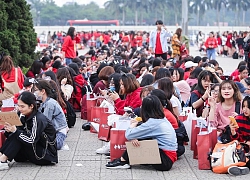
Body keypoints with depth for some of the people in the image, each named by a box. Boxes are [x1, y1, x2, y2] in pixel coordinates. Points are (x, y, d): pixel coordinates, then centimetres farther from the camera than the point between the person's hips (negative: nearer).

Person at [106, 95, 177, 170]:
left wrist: (133, 125, 5)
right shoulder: (163, 119, 9)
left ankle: (123, 161, 7)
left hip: (165, 162, -8)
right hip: (170, 159, 8)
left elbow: (128, 135, -16)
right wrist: (134, 138, -9)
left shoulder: (152, 123, -17)